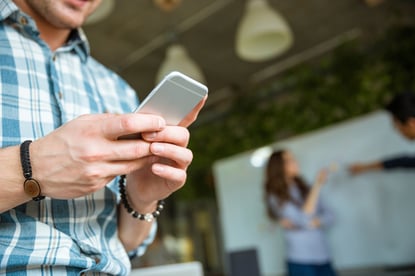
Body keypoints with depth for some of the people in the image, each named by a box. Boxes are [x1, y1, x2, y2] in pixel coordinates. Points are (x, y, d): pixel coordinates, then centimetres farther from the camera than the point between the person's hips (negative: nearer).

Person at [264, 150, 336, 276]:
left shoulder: (305, 189, 10)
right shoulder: (276, 197, -6)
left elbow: (329, 216, 5)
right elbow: (304, 218, -17)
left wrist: (311, 222, -15)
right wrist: (317, 185, -17)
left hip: (323, 257, 5)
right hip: (301, 261, -5)